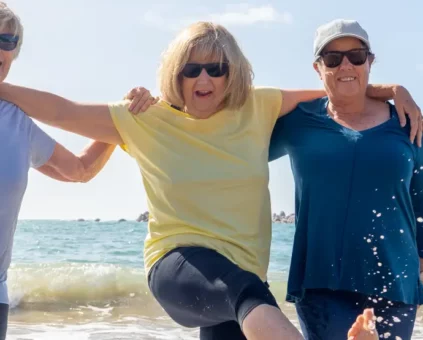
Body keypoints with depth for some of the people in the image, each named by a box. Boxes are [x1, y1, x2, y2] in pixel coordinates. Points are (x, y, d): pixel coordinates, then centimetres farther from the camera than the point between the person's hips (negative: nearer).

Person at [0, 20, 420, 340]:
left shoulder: (258, 108, 5)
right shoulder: (147, 120, 1)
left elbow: (328, 91, 16)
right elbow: (62, 112, 2)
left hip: (239, 277, 4)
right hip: (177, 264, -4)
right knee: (249, 290, -37)